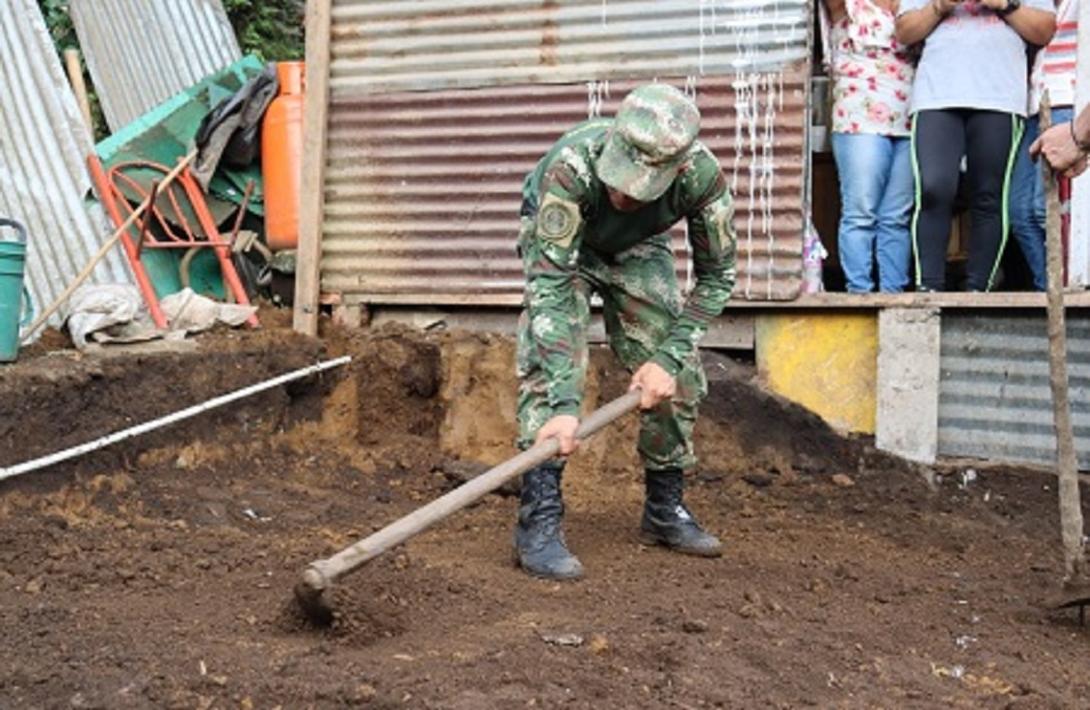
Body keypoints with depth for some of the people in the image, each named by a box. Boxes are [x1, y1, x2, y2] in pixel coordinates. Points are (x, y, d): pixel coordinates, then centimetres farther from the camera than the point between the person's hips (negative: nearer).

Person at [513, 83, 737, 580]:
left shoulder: (702, 177, -34)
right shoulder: (571, 165, -43)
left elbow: (716, 275, -18)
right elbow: (551, 280, -44)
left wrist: (669, 357, -27)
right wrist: (563, 404, -50)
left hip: (638, 249, 3)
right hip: (558, 244, -3)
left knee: (678, 377, -2)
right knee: (550, 366, -23)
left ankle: (664, 510, 17)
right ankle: (538, 524, -19)